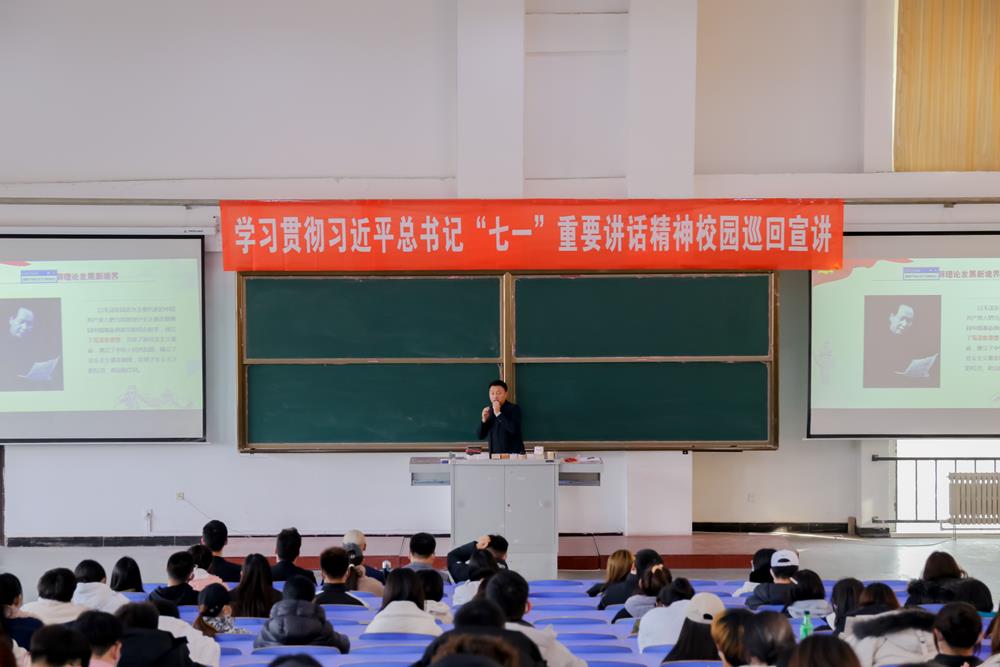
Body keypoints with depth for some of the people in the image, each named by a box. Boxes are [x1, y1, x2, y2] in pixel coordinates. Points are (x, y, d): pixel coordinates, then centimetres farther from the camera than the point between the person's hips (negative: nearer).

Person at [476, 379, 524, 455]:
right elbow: (481, 436, 8)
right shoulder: (488, 410, 8)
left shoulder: (514, 409, -5)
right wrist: (484, 420, -9)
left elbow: (514, 429, -21)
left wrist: (498, 414, -20)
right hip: (494, 454, 4)